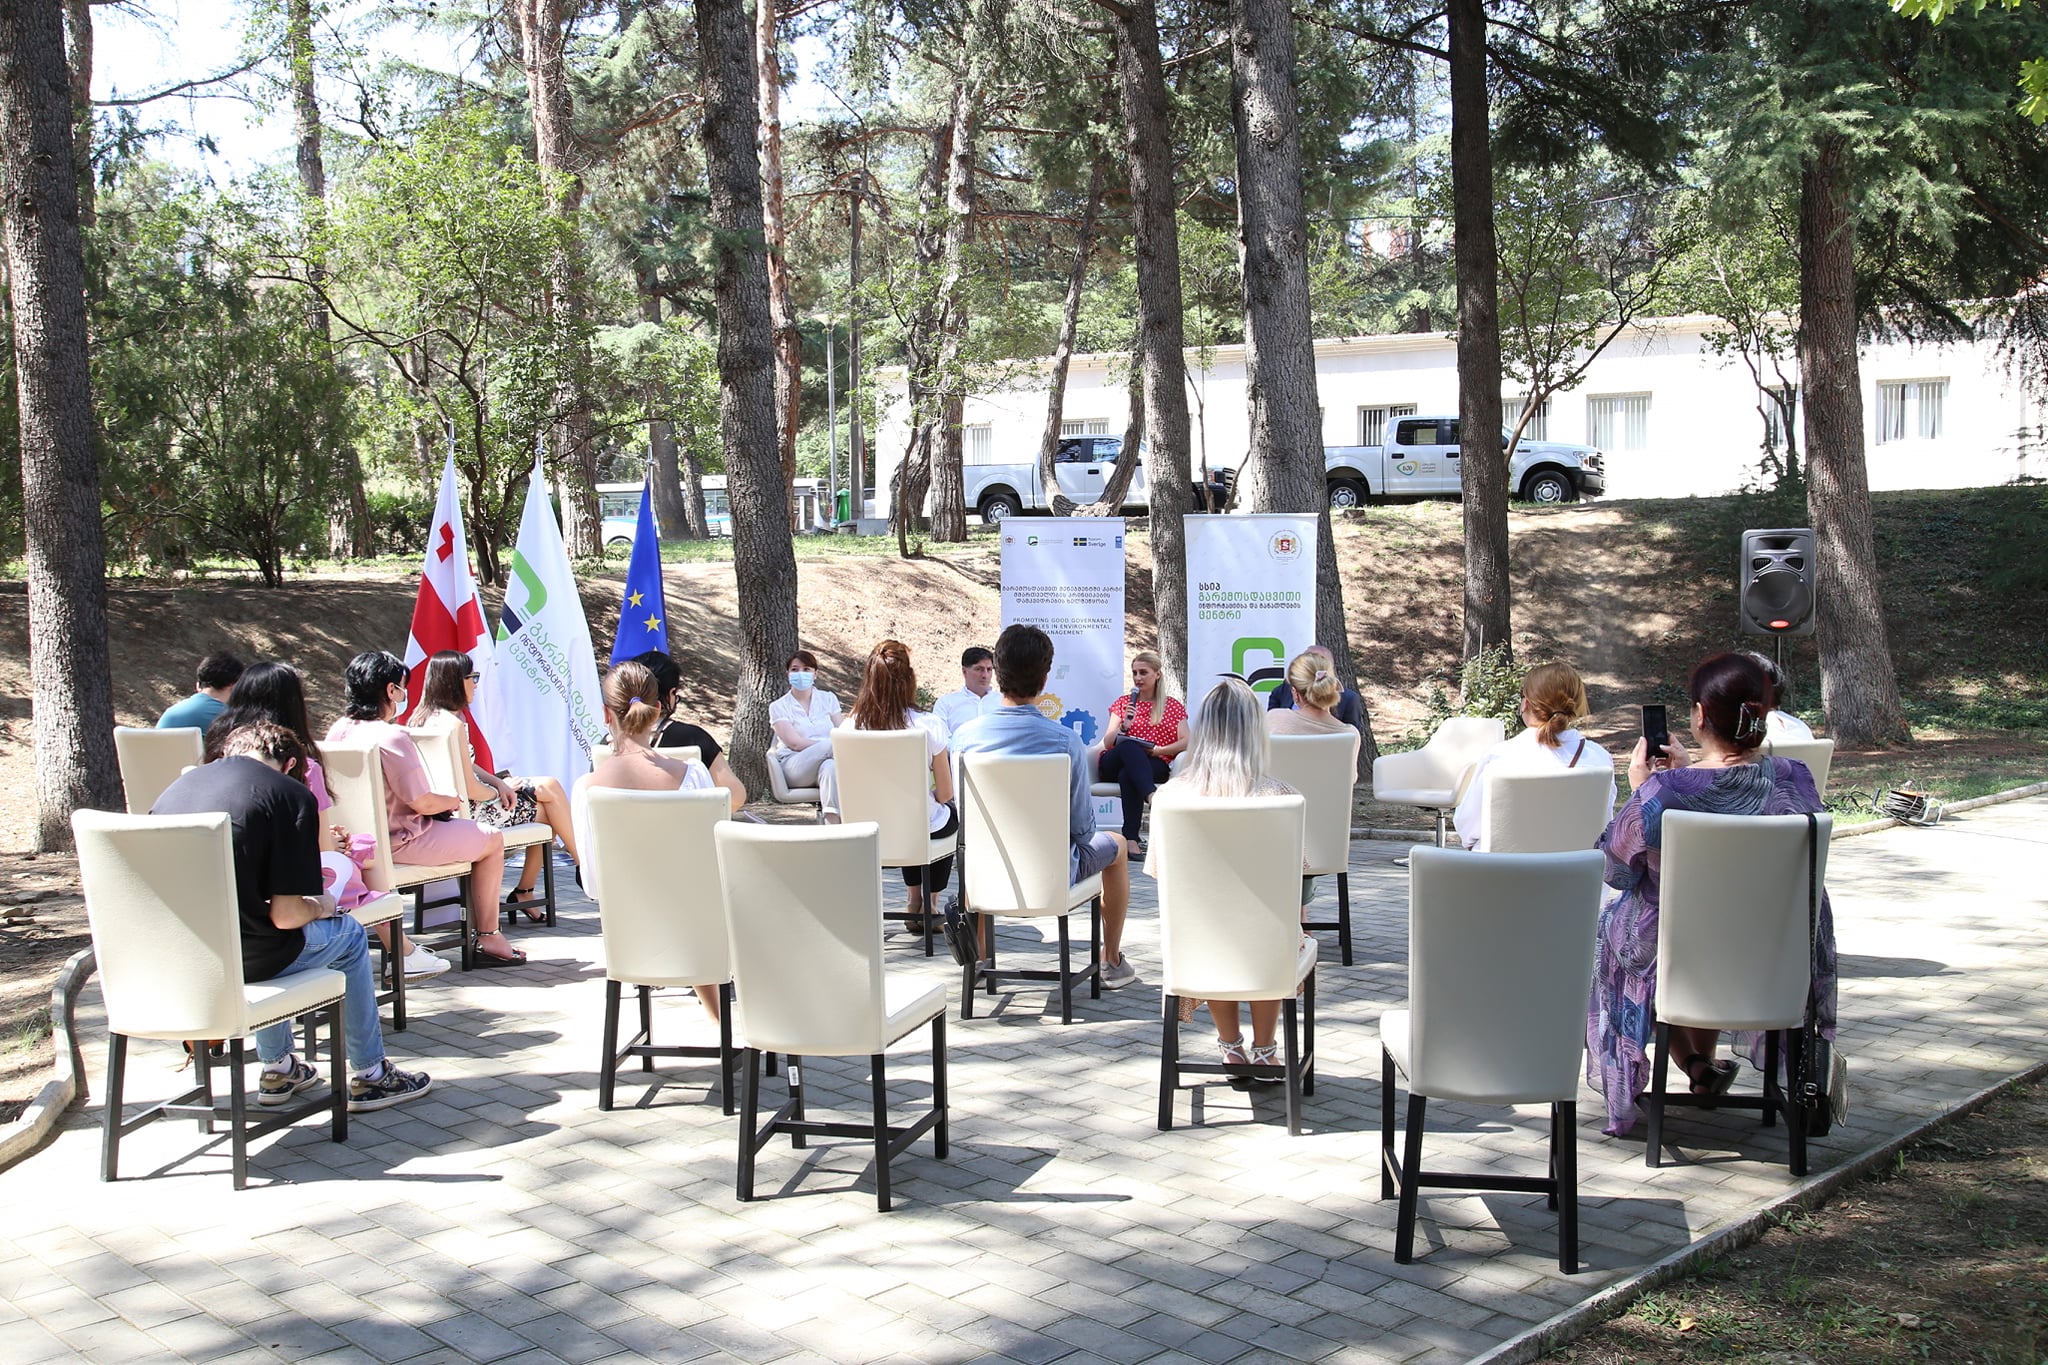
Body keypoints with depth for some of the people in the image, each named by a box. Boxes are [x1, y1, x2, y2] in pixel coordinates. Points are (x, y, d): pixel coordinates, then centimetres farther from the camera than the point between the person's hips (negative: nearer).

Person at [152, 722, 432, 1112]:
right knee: (348, 934, 23)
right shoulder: (290, 795, -7)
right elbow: (286, 915, -13)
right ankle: (371, 1076, 30)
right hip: (238, 960, -6)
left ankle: (278, 1069, 41)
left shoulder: (175, 787, 11)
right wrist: (319, 907, 10)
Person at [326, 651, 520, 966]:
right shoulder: (392, 736, -24)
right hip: (398, 842, -9)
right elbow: (422, 802, -23)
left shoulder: (337, 731, 2)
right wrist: (454, 801, -2)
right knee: (492, 840, 8)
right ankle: (488, 938, 13)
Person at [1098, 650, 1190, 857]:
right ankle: (1152, 797, -59)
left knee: (1128, 774, -38)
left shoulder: (1173, 706, 16)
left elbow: (1186, 742, 3)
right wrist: (1123, 726, -11)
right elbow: (1107, 743, 9)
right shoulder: (1123, 703, 19)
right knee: (1129, 746, -37)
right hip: (1114, 764, 1)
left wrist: (1157, 750, -12)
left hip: (1154, 764, -1)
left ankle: (1130, 838, -45)